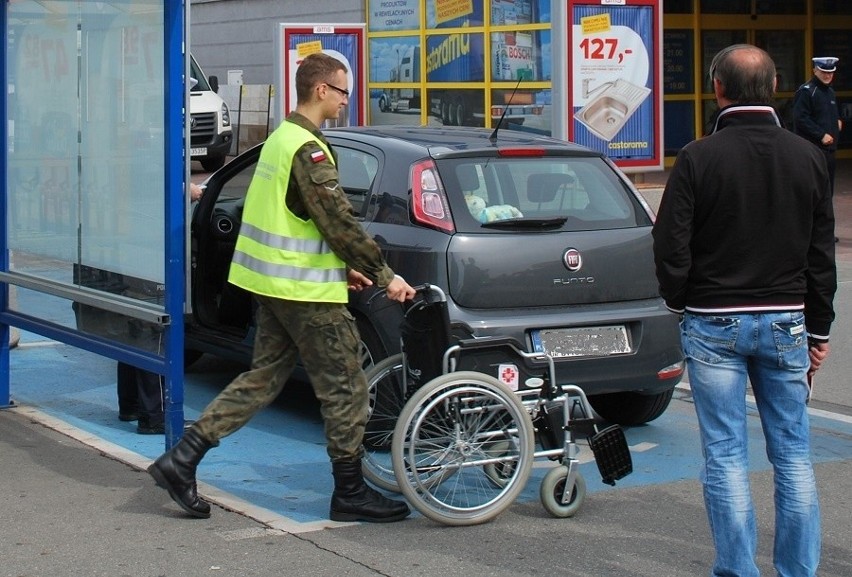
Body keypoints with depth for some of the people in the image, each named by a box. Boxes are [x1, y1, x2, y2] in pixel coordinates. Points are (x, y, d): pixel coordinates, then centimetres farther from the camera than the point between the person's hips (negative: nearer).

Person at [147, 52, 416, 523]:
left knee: (263, 378, 14)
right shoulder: (308, 149, -18)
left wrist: (344, 266, 17)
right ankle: (350, 493, 9)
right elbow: (339, 221, -20)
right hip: (305, 290, -10)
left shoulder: (281, 138, 14)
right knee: (344, 388, 1)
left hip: (272, 281, 10)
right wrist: (384, 275, -14)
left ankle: (181, 460, 9)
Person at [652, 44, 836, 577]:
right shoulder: (808, 158, 2)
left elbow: (671, 247, -9)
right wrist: (818, 330, 15)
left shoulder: (699, 158, -11)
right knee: (793, 452, 10)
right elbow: (822, 253, 7)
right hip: (786, 322, 3)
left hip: (715, 323, -3)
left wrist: (679, 301, 10)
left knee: (725, 455, 3)